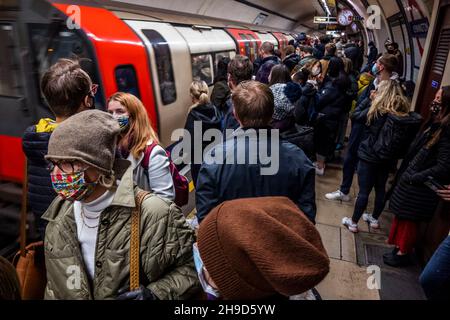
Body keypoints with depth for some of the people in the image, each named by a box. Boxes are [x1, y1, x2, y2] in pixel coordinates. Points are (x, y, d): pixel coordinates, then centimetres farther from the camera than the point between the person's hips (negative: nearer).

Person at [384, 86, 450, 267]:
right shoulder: (435, 124, 5)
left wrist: (413, 178, -17)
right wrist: (404, 173, 6)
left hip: (420, 187, -7)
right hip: (410, 180, 8)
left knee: (409, 219, 9)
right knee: (402, 216, 19)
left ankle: (403, 253, 28)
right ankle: (399, 247, 36)